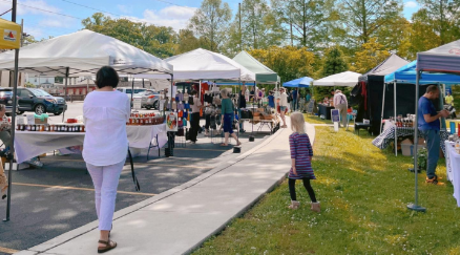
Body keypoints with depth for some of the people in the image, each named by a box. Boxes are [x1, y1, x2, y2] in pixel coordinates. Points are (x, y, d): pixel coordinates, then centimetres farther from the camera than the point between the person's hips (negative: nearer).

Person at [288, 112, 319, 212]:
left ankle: (294, 203, 12)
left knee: (291, 182, 13)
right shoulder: (306, 135, 8)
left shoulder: (292, 136, -8)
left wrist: (293, 166, -12)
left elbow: (293, 152, -13)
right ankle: (315, 204, 10)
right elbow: (310, 151, 11)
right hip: (306, 164, 5)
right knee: (307, 184, 13)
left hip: (297, 164, -5)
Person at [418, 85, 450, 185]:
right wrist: (440, 114, -14)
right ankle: (430, 177, 0)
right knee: (433, 155, -6)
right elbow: (428, 119, -24)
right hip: (430, 130, -11)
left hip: (430, 129, 11)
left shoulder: (425, 100, 14)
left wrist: (441, 113, 8)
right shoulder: (425, 102, -19)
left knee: (433, 153, 18)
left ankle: (431, 174, 26)